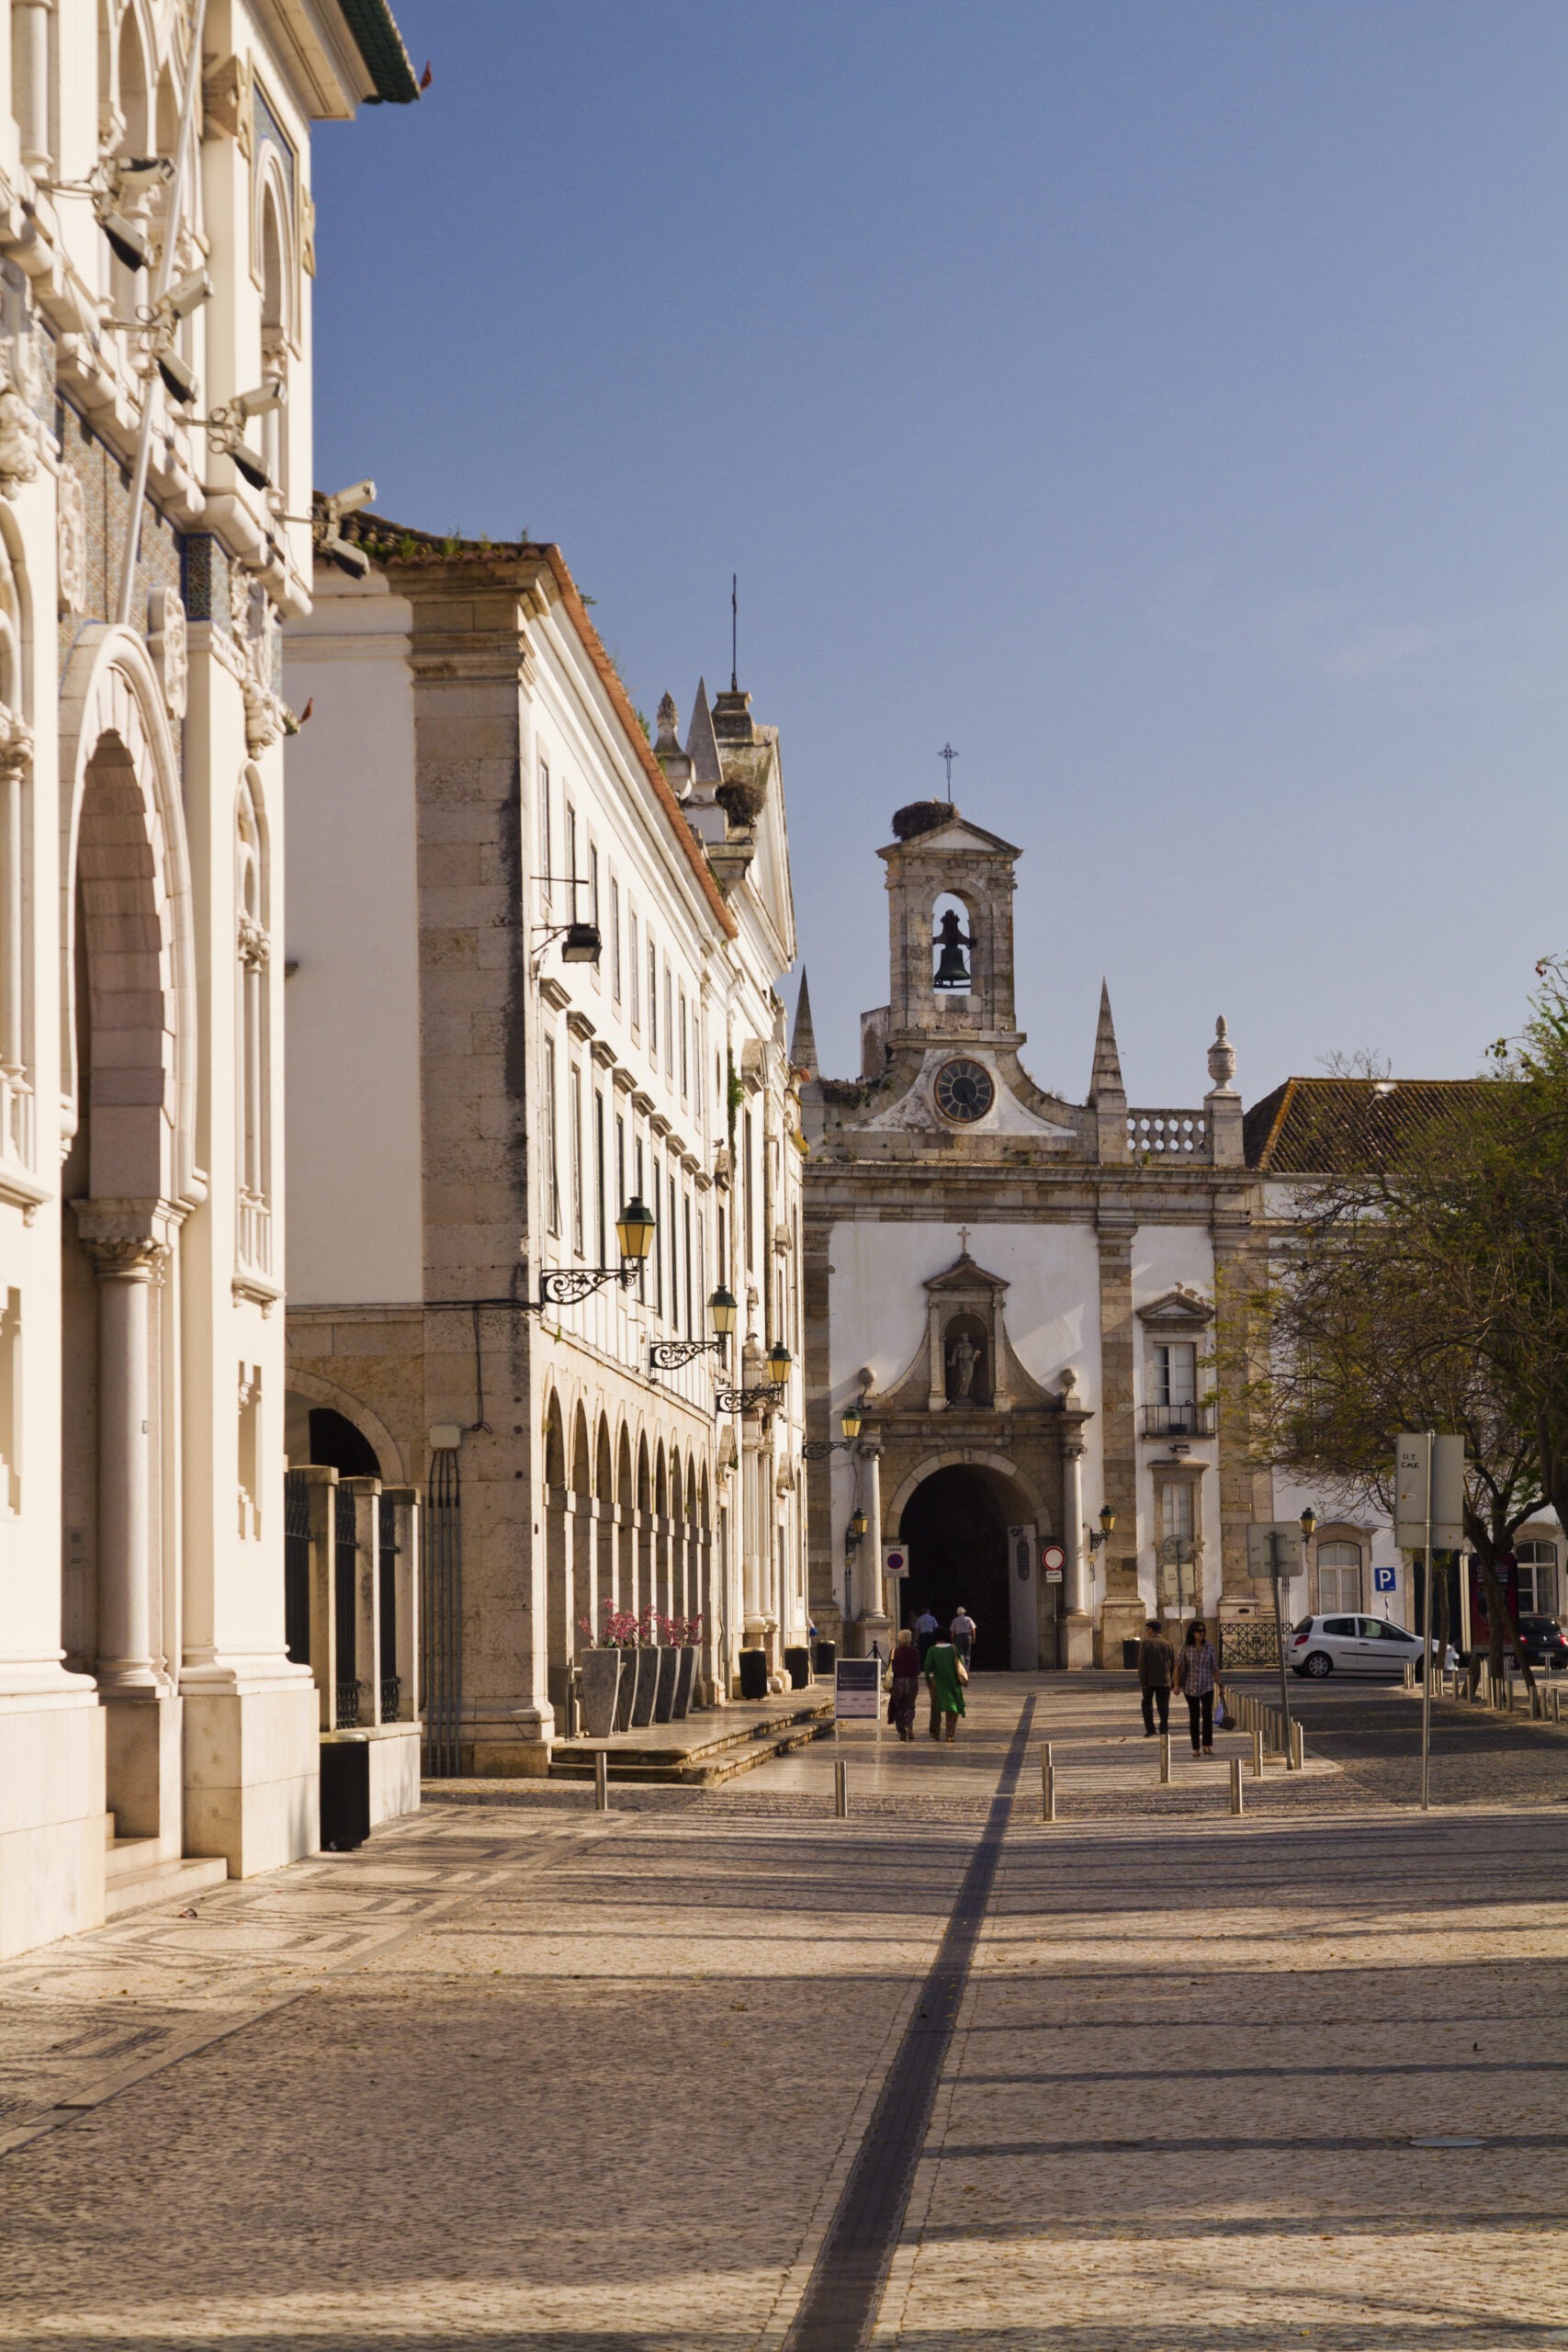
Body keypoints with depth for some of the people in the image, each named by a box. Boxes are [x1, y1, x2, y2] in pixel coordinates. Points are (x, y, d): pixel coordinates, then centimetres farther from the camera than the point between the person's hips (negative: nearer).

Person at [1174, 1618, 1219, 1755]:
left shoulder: (1208, 1647, 0)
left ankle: (1207, 1745, -10)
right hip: (1190, 1687, 0)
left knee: (1207, 1714, -15)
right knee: (1194, 1717, 5)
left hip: (1206, 1686, 1)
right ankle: (1195, 1748, 13)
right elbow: (1178, 1666, -1)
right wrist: (1177, 1684, -6)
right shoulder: (1186, 1647, -5)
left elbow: (1215, 1668, 6)